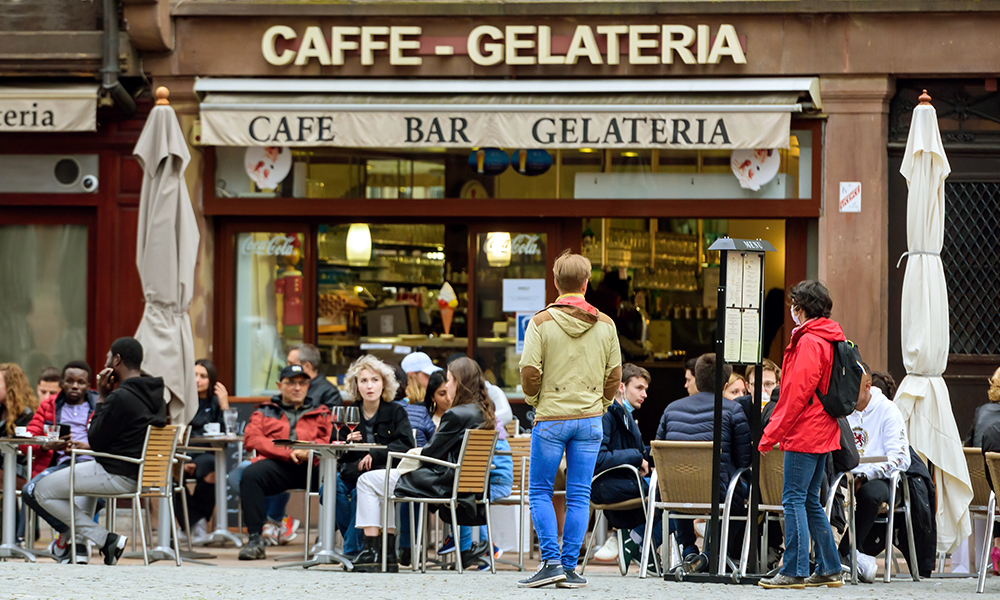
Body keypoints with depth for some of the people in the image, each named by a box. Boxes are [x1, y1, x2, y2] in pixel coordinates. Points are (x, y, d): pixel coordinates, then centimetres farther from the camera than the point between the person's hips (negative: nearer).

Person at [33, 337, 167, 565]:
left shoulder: (120, 398, -22)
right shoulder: (155, 394, 7)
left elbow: (96, 441, -14)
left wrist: (101, 398, -7)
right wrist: (91, 445, 20)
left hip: (119, 477, -10)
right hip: (143, 470, 10)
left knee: (43, 490, 1)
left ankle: (105, 539, -6)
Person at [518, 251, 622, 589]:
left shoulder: (542, 323, -7)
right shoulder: (605, 325, 2)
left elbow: (529, 371, -10)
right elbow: (614, 374, 5)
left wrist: (533, 400, 8)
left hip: (551, 419, -3)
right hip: (590, 421, 3)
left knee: (540, 492, 6)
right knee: (579, 496, 5)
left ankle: (551, 561, -6)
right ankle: (569, 569, 4)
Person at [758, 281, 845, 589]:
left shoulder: (809, 342, -15)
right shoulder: (832, 339, 15)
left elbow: (797, 393, -18)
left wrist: (771, 433, -14)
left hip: (803, 435, -10)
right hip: (822, 434, 10)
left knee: (794, 499, -7)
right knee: (810, 501, 14)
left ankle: (795, 570, -9)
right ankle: (829, 569, 16)